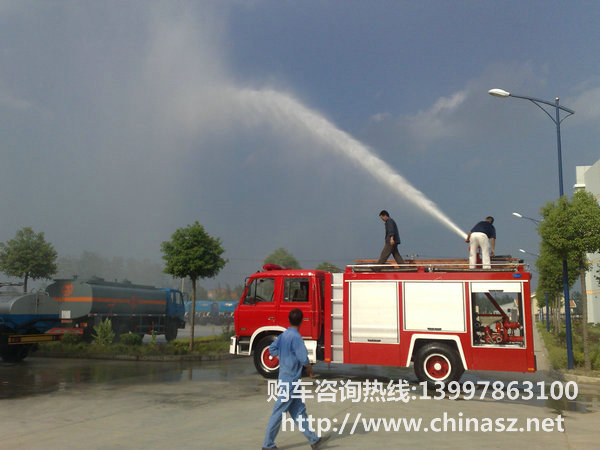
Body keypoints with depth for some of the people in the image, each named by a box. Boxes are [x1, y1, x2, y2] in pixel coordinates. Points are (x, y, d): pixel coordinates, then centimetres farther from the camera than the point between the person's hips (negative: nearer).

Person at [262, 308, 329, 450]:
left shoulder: (283, 335, 5)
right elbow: (304, 359, -21)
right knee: (279, 411, 1)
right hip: (291, 379, -9)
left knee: (299, 410, 12)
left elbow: (272, 349, 15)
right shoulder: (296, 337, -20)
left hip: (284, 376, 9)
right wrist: (309, 368, -1)